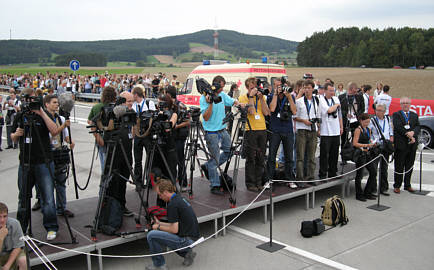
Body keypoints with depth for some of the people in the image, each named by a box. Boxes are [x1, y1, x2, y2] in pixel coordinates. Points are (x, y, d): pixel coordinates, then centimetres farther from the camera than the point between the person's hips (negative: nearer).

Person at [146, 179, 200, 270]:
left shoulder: (172, 204, -17)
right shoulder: (180, 198, 12)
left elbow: (174, 229, -17)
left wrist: (159, 227, -2)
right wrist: (159, 223, 20)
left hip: (187, 240, -10)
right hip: (192, 239, 10)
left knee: (151, 235, -10)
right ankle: (187, 253, 16)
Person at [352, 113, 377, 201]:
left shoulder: (369, 129, 12)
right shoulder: (358, 130, -10)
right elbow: (355, 143, -17)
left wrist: (372, 144, 1)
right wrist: (366, 145, -22)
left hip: (367, 153, 8)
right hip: (360, 153, -8)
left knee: (373, 172, 7)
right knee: (359, 174, 1)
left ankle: (367, 193, 20)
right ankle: (359, 195, 13)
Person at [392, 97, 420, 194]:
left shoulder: (414, 115, 16)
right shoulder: (396, 115, 1)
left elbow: (418, 127, 3)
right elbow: (398, 127, -12)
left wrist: (413, 132, -18)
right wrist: (409, 136, -17)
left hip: (412, 145, 4)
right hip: (401, 144, -4)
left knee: (409, 166, 10)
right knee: (399, 166, 1)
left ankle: (407, 185, 21)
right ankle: (397, 186, 10)